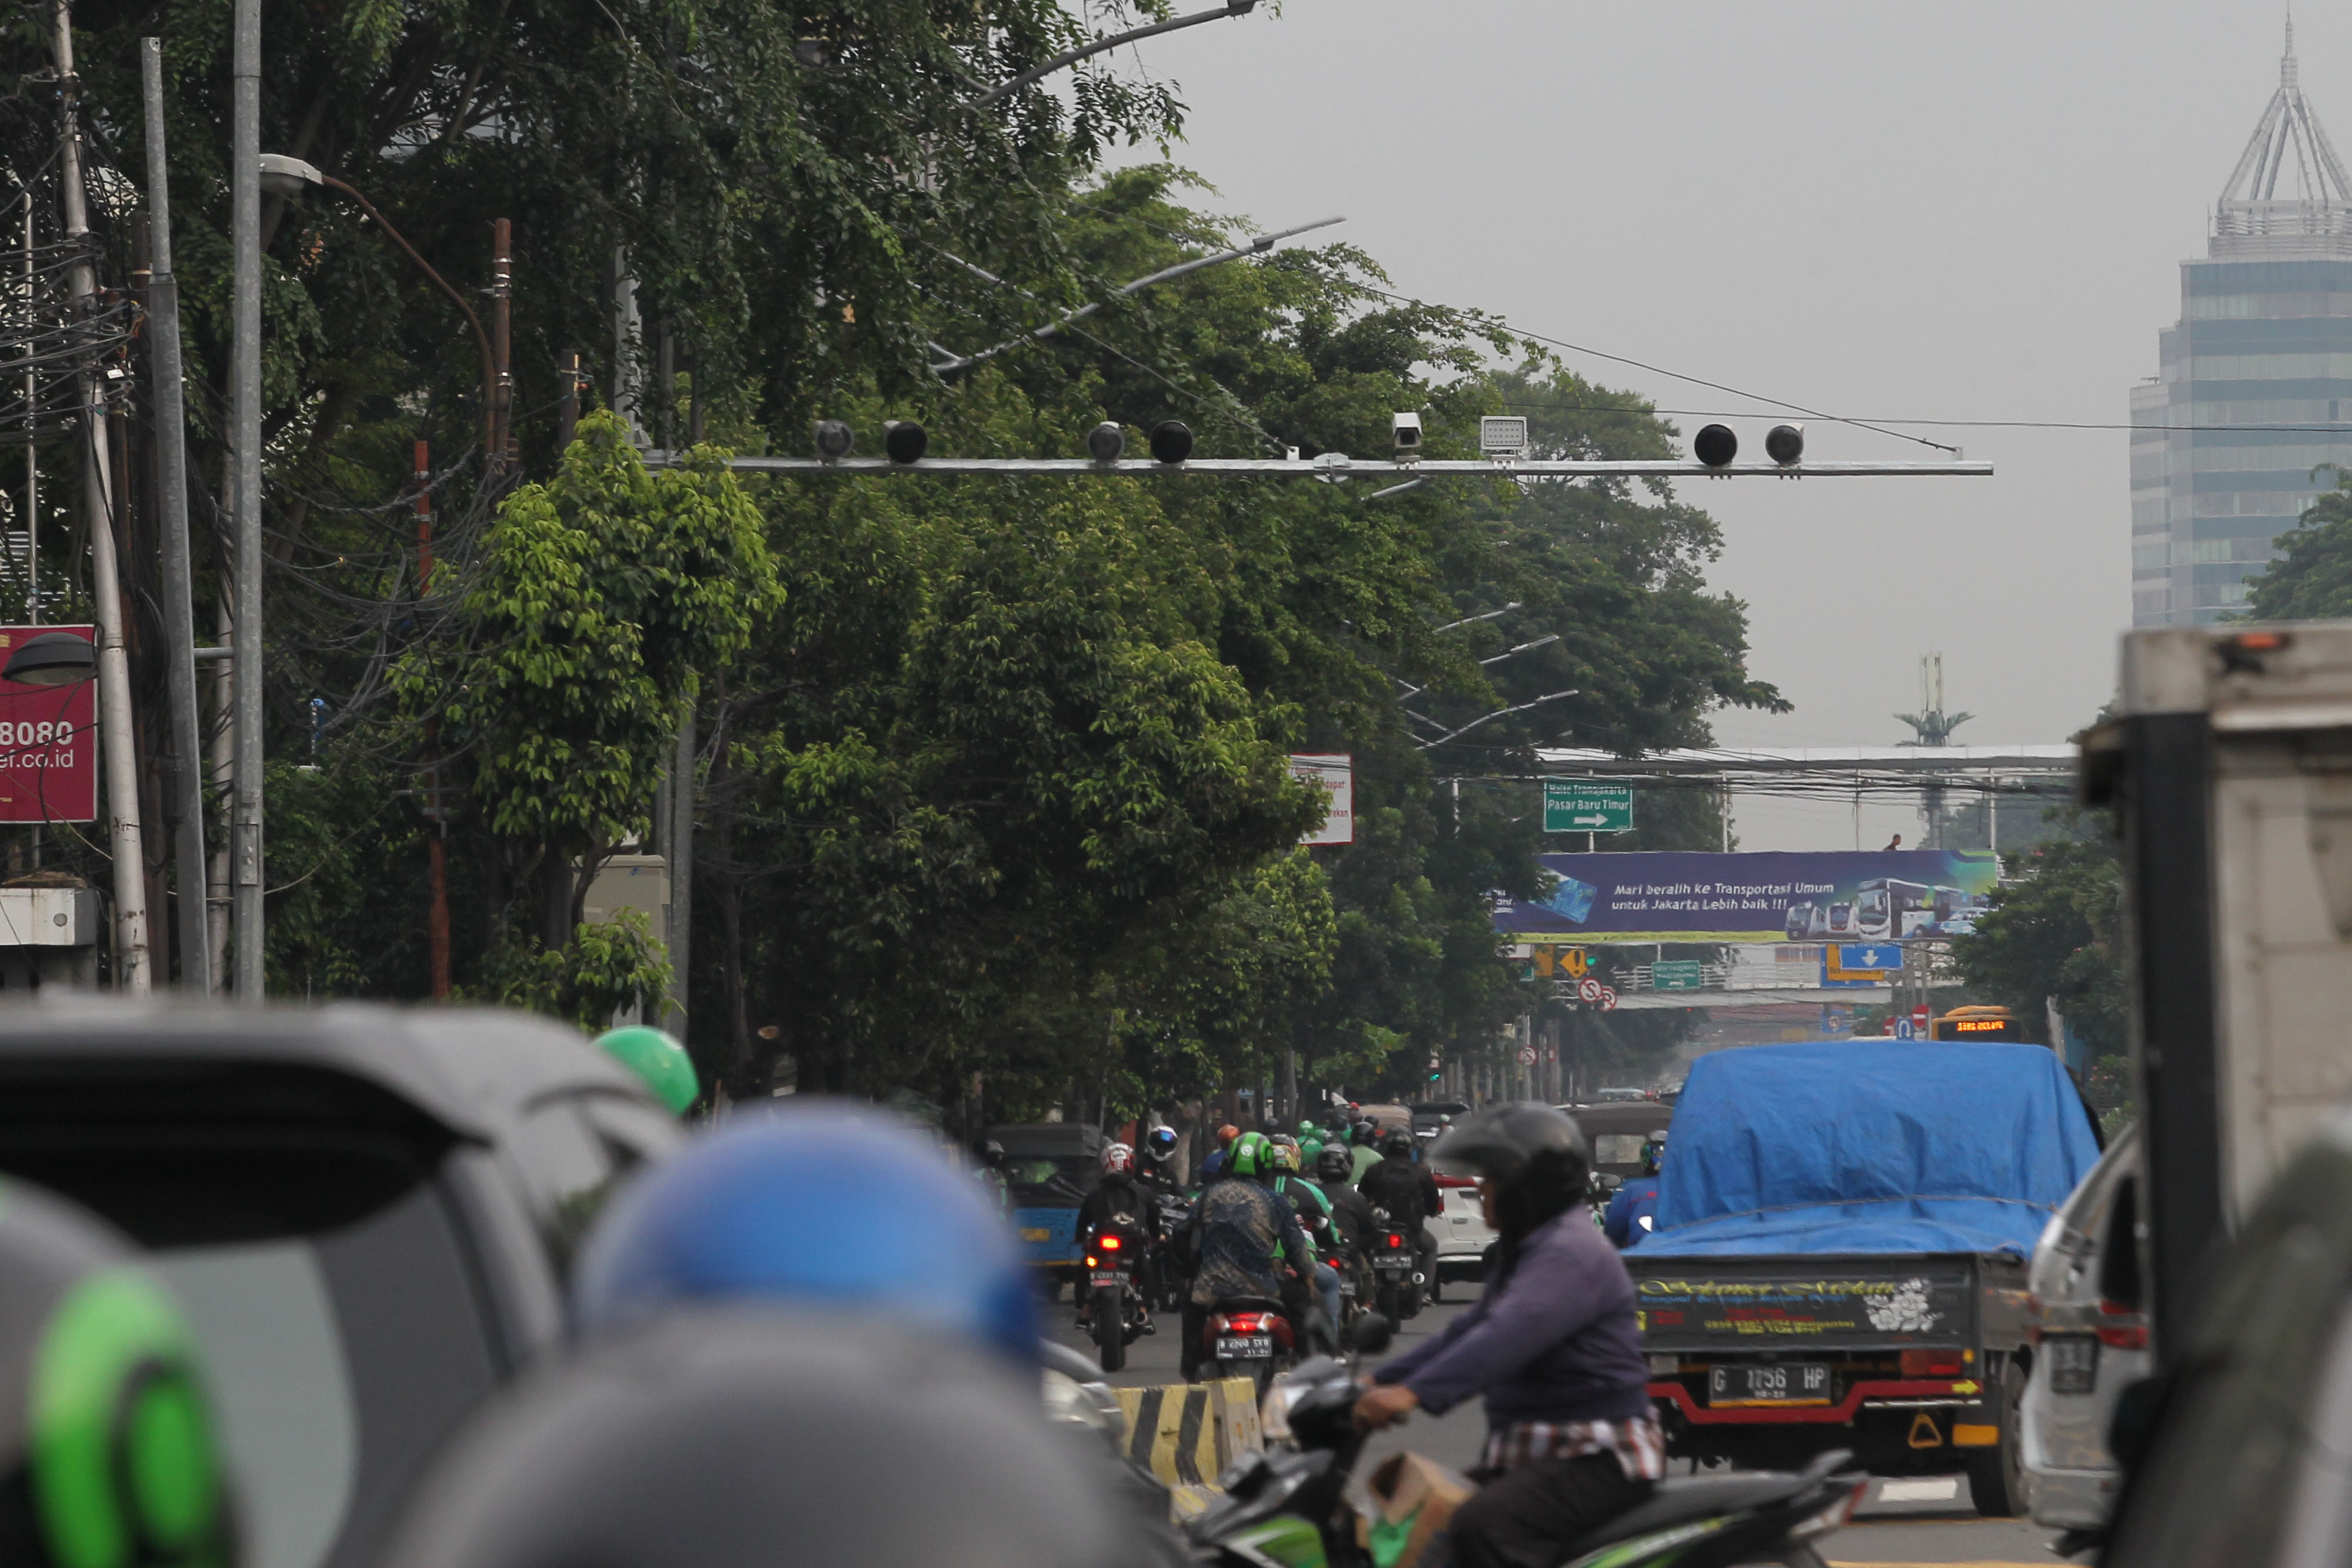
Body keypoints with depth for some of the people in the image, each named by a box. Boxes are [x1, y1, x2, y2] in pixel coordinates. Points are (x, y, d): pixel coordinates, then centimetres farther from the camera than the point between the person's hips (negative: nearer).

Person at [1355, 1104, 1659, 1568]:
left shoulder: (1573, 1253, -17)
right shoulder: (1526, 1252, 20)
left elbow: (1509, 1335, -31)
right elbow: (1467, 1331, 23)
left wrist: (1415, 1392, -40)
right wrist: (1382, 1381, 14)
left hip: (1597, 1459, -11)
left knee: (1484, 1526, -34)